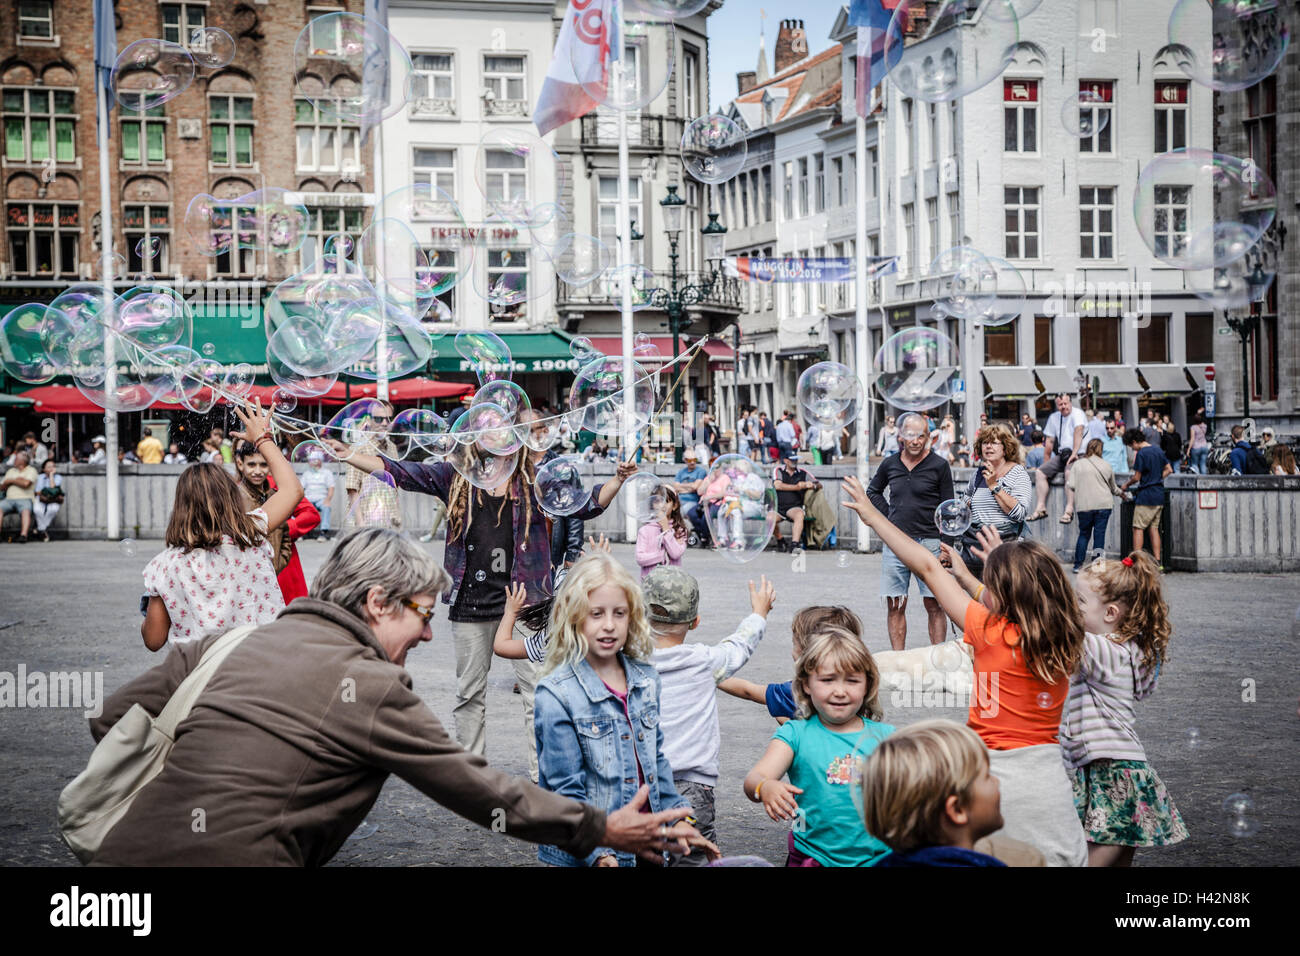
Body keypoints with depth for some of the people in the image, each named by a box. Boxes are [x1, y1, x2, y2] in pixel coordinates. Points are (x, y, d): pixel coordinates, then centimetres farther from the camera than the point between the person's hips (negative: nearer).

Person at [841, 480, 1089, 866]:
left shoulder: (992, 634, -13)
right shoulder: (1063, 640, 1)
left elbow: (928, 568, -5)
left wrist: (874, 517, 2)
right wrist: (966, 577, 34)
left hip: (1002, 777, -6)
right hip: (1051, 774, 6)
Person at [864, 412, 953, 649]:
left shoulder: (939, 466, -3)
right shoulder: (890, 464, 6)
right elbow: (873, 491, 26)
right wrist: (889, 513, 10)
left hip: (928, 542, -3)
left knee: (934, 605, -2)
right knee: (895, 606, 4)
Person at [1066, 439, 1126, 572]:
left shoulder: (1078, 464, 0)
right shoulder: (1105, 465, 6)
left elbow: (1071, 485, -4)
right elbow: (1113, 488, 19)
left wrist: (1067, 482, 19)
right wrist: (1120, 493, 40)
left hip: (1085, 506, 0)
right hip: (1104, 505, 0)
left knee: (1084, 534, 11)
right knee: (1100, 534, 4)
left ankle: (1078, 565, 11)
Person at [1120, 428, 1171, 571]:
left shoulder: (1141, 453, -13)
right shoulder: (1158, 450, 10)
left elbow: (1137, 477, -11)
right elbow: (1168, 469, 17)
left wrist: (1126, 484, 6)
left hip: (1146, 496, -8)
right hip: (1159, 496, 8)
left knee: (1138, 528, -3)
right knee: (1154, 528, 10)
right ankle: (1158, 562, 7)